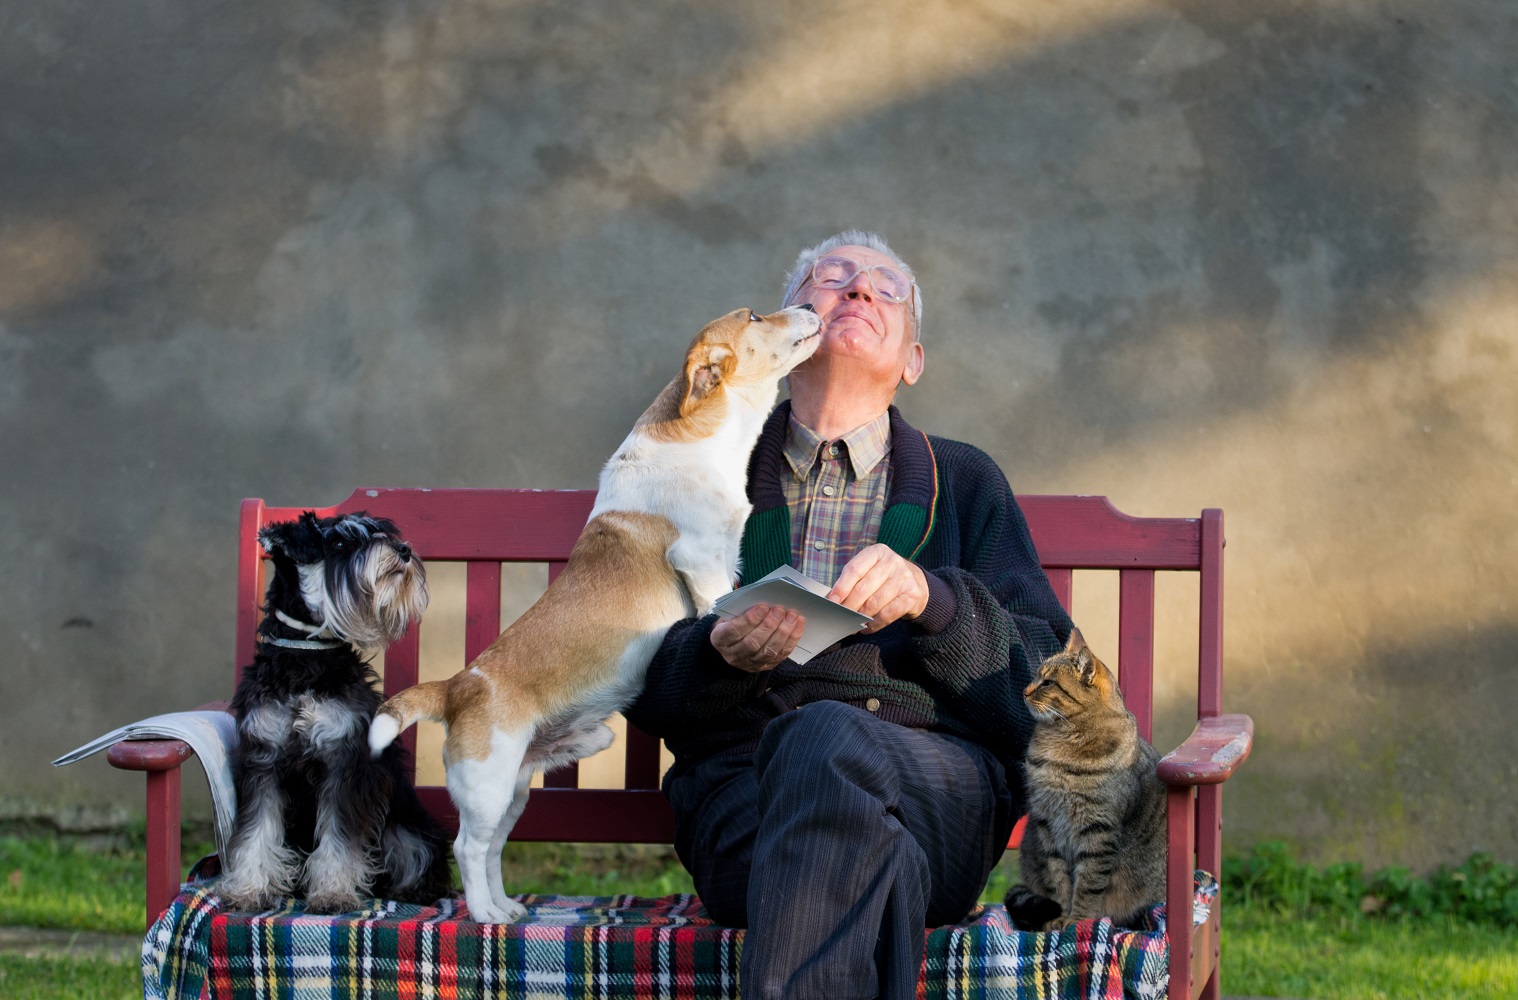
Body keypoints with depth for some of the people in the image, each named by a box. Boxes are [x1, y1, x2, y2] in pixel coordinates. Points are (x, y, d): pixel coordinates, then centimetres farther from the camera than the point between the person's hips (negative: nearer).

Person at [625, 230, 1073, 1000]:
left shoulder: (964, 483, 26)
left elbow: (1046, 680, 12)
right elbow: (642, 688, 17)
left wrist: (932, 599, -7)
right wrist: (720, 656, -7)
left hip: (937, 777, 0)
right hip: (743, 776, 0)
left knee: (827, 739, -40)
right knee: (869, 857, -40)